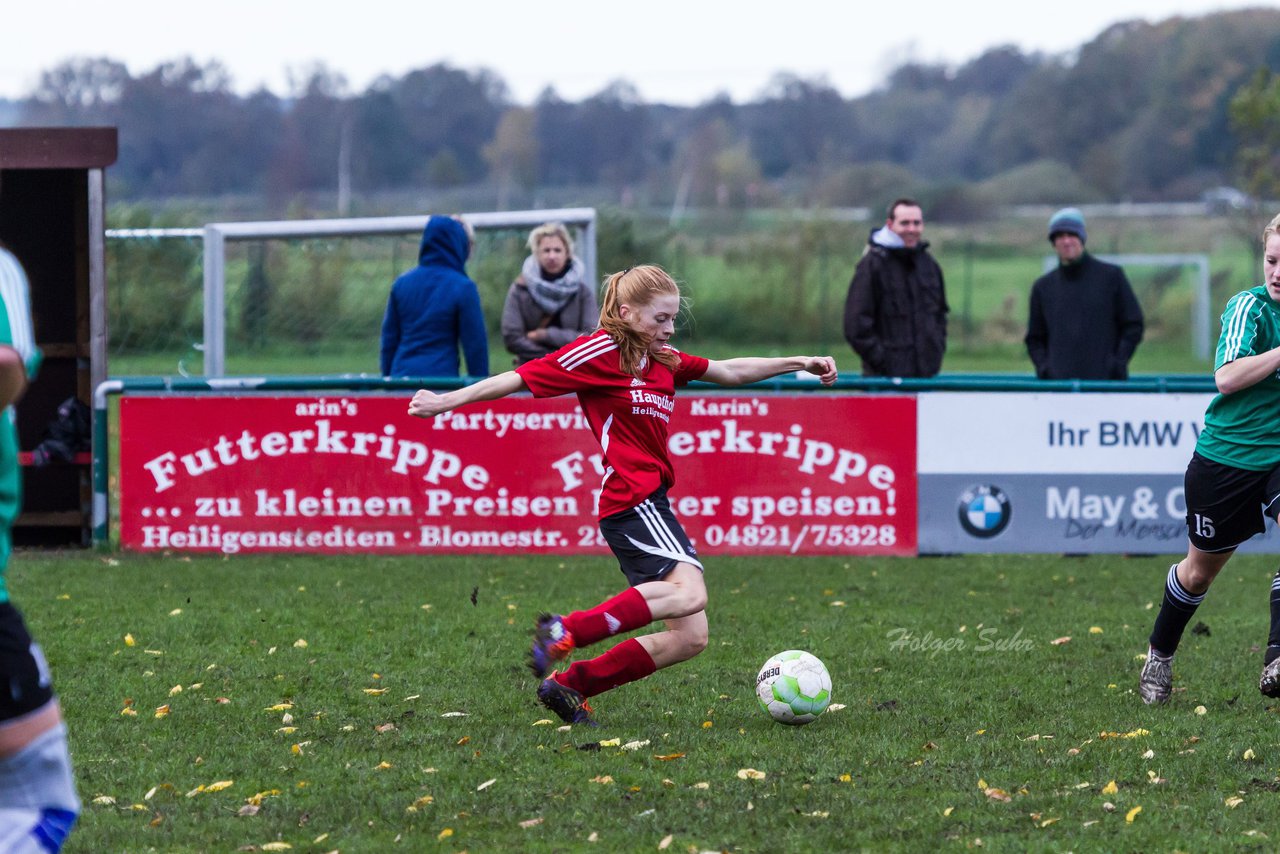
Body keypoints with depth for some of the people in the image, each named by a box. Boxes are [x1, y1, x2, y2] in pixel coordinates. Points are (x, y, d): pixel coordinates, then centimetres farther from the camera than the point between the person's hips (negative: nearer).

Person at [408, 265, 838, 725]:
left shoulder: (663, 359, 18)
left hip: (651, 505, 9)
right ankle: (564, 632, -31)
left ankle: (570, 684, 6)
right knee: (689, 593, -31)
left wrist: (798, 363, 22)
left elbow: (728, 372, 28)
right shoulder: (600, 352, -5)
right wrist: (445, 402, -7)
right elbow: (520, 378, -5)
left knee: (689, 638, 2)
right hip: (632, 500, -9)